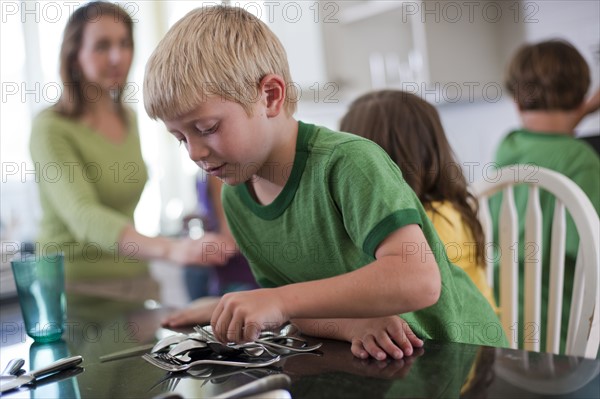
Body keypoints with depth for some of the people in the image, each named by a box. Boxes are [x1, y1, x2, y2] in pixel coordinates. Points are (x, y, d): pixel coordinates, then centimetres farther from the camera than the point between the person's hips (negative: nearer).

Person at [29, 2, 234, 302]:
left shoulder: (129, 119, 5)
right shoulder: (51, 129, -17)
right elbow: (84, 216, -33)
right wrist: (170, 249, -48)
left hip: (135, 277, 6)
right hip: (76, 284, -6)